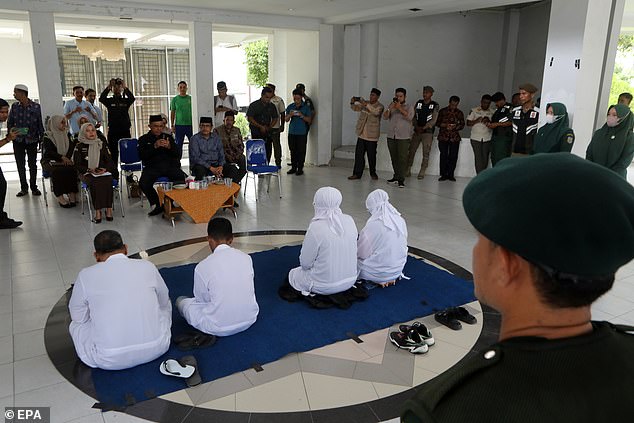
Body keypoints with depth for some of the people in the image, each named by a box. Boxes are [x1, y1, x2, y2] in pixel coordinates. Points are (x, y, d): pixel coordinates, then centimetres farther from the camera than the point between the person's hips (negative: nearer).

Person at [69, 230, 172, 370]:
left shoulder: (86, 275, -4)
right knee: (164, 307, 30)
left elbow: (77, 316, 9)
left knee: (75, 325, 25)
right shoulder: (147, 267, 0)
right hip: (156, 349, 2)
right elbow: (164, 302, 14)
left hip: (110, 361, -2)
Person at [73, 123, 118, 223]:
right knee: (95, 182, -36)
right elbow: (77, 165, 3)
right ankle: (97, 211, -37)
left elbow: (109, 160, 11)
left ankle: (108, 209, -34)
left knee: (107, 181, -34)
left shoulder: (102, 144, 17)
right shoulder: (79, 146, 9)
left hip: (103, 172, 2)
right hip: (87, 173, -2)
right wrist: (90, 169, -14)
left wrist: (105, 169, -10)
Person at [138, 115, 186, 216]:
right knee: (143, 183, -29)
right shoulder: (144, 139, 14)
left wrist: (169, 147, -11)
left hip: (170, 166, 1)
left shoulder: (168, 137, 20)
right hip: (152, 167, -1)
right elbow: (142, 156, -3)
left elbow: (177, 154, 10)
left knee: (183, 179, -28)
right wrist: (155, 146, -16)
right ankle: (157, 205, -6)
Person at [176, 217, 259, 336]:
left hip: (219, 328, -4)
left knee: (181, 301, 17)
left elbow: (201, 299, -3)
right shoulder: (246, 258, -6)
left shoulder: (202, 267, -17)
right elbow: (251, 289, 7)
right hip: (249, 319, 4)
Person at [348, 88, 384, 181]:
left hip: (372, 136, -4)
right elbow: (355, 108, 4)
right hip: (361, 134, 4)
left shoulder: (380, 106, -6)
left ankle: (373, 173, 21)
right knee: (359, 154, 3)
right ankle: (357, 173, 8)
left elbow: (376, 112, -26)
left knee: (371, 156, 5)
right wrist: (352, 103, -18)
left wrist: (366, 104, -37)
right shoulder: (364, 103, 9)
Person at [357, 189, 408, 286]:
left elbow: (362, 253, -14)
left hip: (379, 272, -7)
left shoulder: (372, 225, -23)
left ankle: (379, 280, 14)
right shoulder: (401, 221, -6)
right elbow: (403, 246, 7)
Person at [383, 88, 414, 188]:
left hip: (403, 137, -4)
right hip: (391, 136, 4)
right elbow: (385, 117, 1)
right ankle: (396, 177, 19)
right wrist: (390, 108, -16)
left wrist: (400, 108, -20)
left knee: (402, 158, -9)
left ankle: (401, 179, -9)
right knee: (394, 158, 8)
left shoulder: (409, 107, 5)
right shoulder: (391, 106, 14)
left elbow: (410, 117, -13)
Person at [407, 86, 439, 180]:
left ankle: (422, 173, 1)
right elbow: (414, 116, 9)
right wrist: (416, 126, -7)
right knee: (411, 151, 1)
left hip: (428, 132, -3)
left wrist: (423, 128, -15)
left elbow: (433, 121, -7)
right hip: (416, 131, 3)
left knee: (426, 153, -4)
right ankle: (408, 170, 10)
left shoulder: (435, 106, -1)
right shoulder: (418, 103, 11)